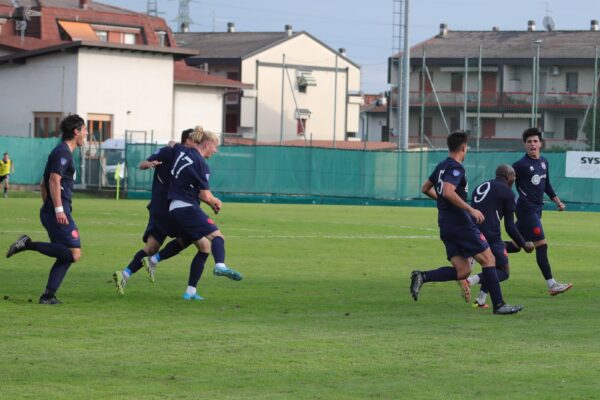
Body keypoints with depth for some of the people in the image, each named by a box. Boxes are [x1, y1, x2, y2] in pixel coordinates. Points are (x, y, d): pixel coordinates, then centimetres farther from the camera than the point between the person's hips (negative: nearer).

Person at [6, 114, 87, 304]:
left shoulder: (61, 152, 22)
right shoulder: (63, 153, -9)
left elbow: (44, 184, 27)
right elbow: (54, 180, -21)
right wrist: (59, 210, -24)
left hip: (51, 212, 10)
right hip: (59, 213, -10)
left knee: (66, 255, 9)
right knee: (74, 254, -15)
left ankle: (49, 295, 4)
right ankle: (29, 244, -16)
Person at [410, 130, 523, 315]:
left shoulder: (442, 166, 16)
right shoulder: (455, 168, -12)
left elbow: (425, 188, 26)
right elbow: (448, 192, -27)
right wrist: (471, 210, -25)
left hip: (446, 225, 9)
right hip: (461, 223, -9)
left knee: (462, 271, 5)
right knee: (488, 260, -3)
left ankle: (422, 277, -9)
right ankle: (499, 305, -4)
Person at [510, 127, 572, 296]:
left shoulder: (544, 162, 12)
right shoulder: (521, 165, -11)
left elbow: (546, 185, 24)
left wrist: (557, 200, 17)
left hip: (536, 209, 8)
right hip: (526, 209, -8)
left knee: (516, 245, 13)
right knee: (541, 245, -10)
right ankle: (552, 285, -8)